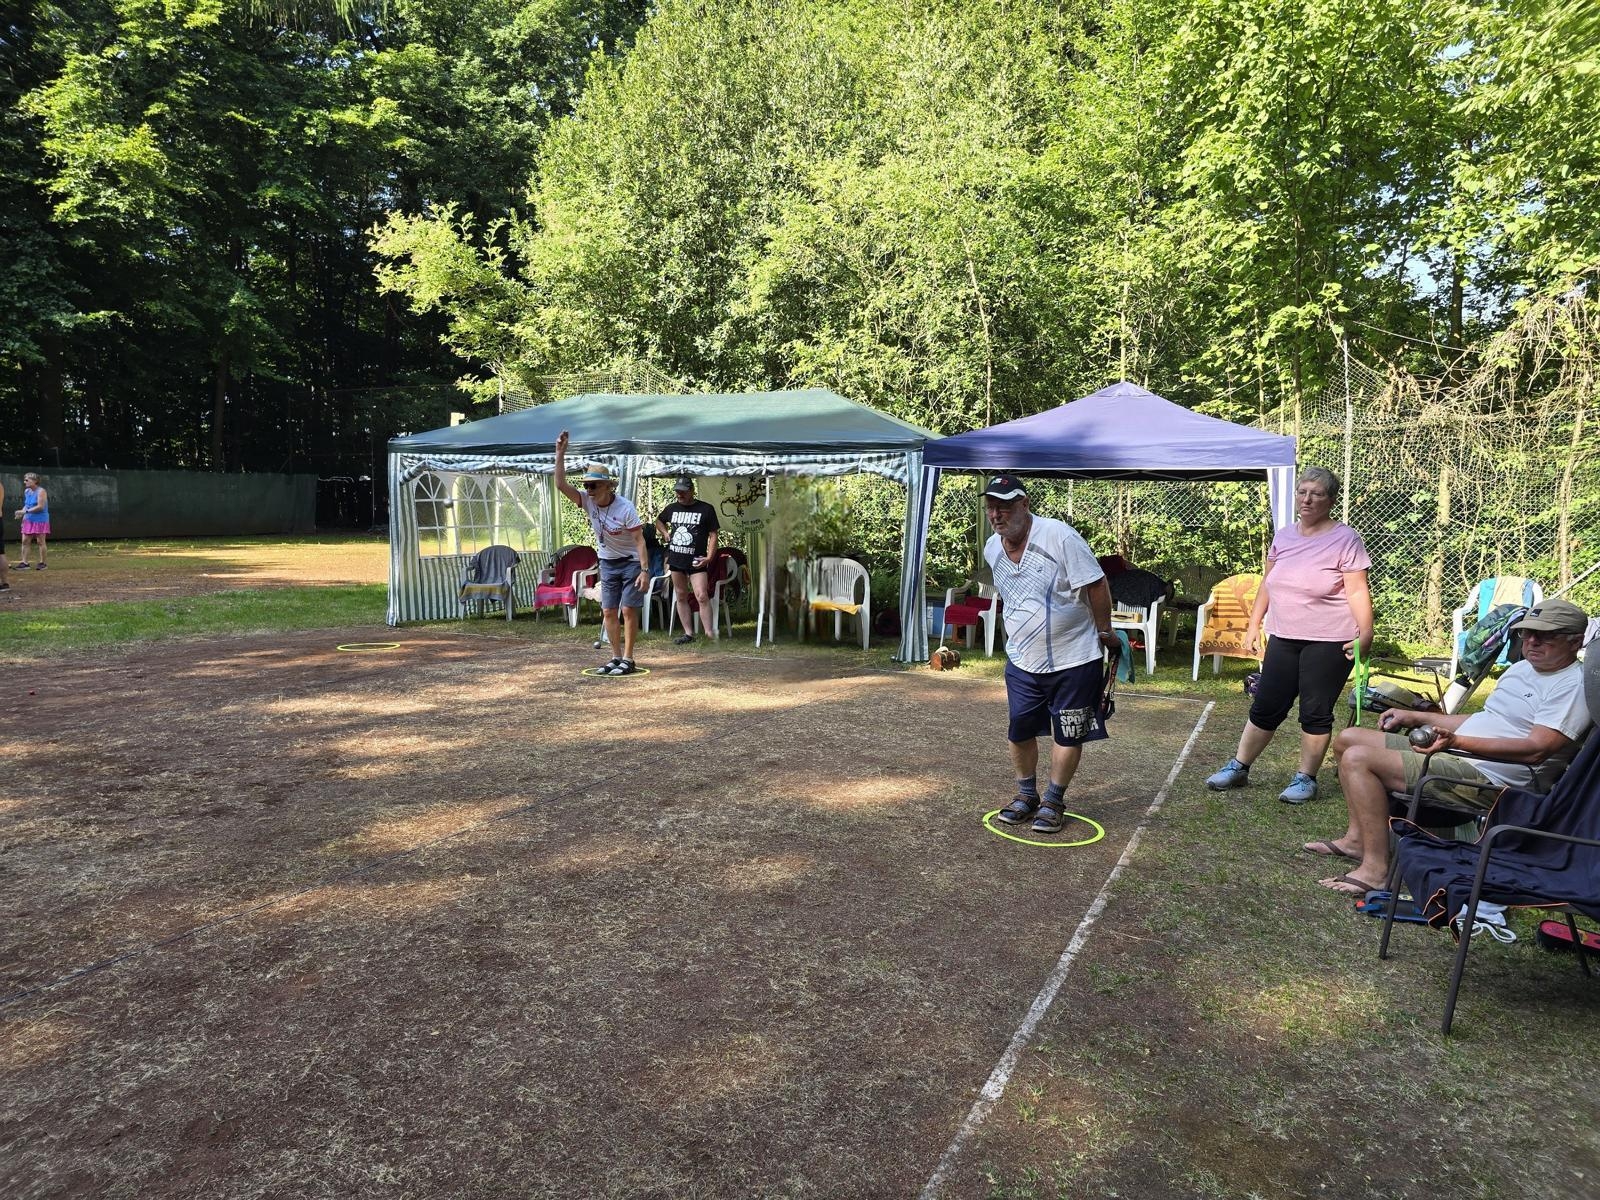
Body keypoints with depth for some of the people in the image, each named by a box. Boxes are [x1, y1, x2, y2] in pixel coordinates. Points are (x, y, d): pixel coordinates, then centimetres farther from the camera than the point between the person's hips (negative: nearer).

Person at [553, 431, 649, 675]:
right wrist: (560, 453, -27)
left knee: (628, 610, -6)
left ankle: (628, 659, 0)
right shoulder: (587, 500, -8)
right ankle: (617, 657, 15)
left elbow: (639, 540, -21)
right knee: (608, 612, 5)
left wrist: (644, 570, -26)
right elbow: (561, 485, -18)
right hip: (607, 563, 6)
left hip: (630, 563, -6)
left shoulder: (625, 507, -22)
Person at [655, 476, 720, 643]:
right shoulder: (671, 508, 11)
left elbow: (713, 534, -3)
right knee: (681, 597, 9)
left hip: (696, 561, -5)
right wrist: (665, 533, 11)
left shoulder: (706, 509, -3)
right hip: (675, 560, 5)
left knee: (702, 597, -15)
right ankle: (688, 633, 18)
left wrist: (709, 557, -13)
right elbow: (659, 521, 31)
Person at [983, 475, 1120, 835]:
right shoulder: (992, 549, 1)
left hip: (1074, 659, -5)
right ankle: (1027, 795, 28)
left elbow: (1096, 584, -15)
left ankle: (1053, 801, 21)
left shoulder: (1059, 536, -20)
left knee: (1068, 735, 6)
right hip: (1022, 660, 5)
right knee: (1019, 731, 9)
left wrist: (1104, 632, -9)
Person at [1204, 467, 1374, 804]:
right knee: (1265, 707, 11)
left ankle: (1305, 779, 16)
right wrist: (1253, 625, 11)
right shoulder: (1283, 536, 8)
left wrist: (1365, 633, -22)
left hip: (1328, 642, -5)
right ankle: (1238, 767, 21)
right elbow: (1267, 584, 14)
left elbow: (1358, 591, -13)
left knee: (1315, 712, 4)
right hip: (1283, 638, 5)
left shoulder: (1346, 540, -9)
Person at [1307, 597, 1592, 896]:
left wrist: (1457, 741, -31)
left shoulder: (1573, 686, -11)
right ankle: (1358, 838, 10)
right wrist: (1416, 717, 21)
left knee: (1358, 758, -25)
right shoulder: (1521, 669, 20)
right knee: (1349, 739, 10)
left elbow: (1536, 749, -22)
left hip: (1488, 779, -11)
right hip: (1455, 753, 11)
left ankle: (1375, 869, -21)